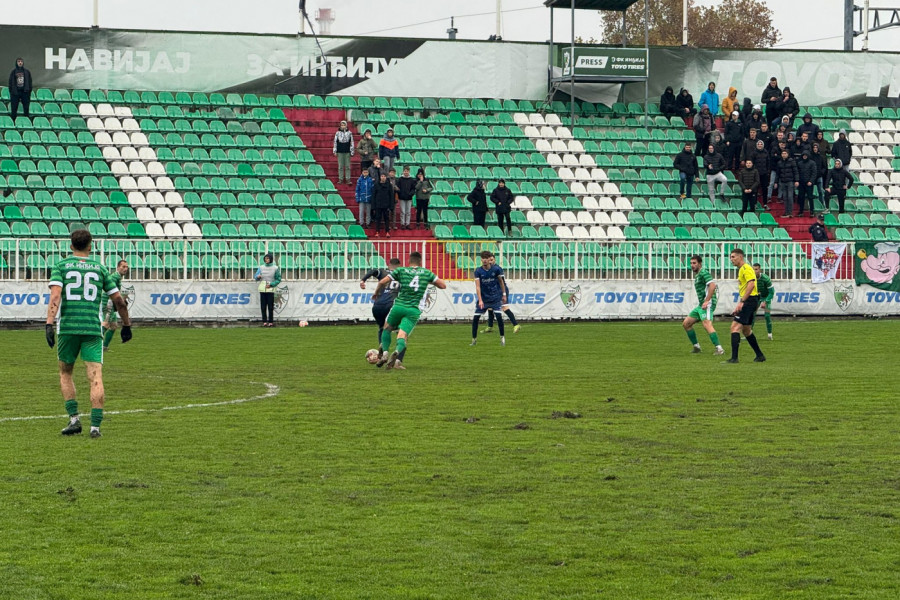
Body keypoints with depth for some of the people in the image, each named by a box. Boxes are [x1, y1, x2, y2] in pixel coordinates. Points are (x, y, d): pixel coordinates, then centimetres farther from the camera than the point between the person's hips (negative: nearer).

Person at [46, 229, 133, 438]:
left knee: (65, 373, 17)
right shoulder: (99, 269, 11)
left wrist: (49, 323, -18)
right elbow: (118, 300, 12)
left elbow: (55, 296, -10)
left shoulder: (60, 266, 6)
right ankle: (95, 425, -13)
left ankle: (74, 418, 5)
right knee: (96, 376, -3)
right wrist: (126, 325, 24)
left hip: (67, 327, 0)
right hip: (93, 327, 0)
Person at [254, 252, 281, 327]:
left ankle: (271, 322, -1)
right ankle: (264, 321, 5)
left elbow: (278, 279, 4)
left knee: (270, 306, -5)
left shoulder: (275, 268, 3)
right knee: (263, 306, 1)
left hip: (270, 289, -3)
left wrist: (271, 284, -9)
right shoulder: (261, 267, 10)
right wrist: (258, 277, -16)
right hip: (262, 289, 3)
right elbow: (255, 277, 9)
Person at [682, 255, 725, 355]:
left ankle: (719, 349, -32)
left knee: (707, 324, -26)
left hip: (707, 304, -11)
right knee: (686, 324, 11)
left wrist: (706, 301, -26)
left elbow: (712, 285, -22)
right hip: (700, 305, 11)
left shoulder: (703, 272, -9)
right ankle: (697, 347, 17)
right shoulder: (697, 275, 21)